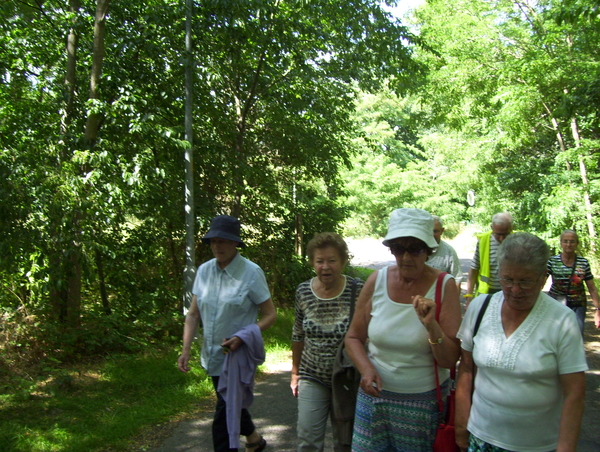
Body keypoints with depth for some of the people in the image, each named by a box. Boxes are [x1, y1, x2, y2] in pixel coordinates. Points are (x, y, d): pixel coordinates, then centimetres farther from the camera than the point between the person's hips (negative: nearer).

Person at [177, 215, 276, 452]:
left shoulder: (251, 273, -15)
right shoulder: (204, 271, -2)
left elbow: (270, 315, -11)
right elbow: (193, 313, 2)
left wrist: (242, 338, -24)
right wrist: (186, 349, -9)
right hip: (212, 357, 6)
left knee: (224, 415, -3)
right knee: (230, 403, 24)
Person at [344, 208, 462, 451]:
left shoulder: (444, 286, -12)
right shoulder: (377, 280, -6)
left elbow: (450, 360, -12)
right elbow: (353, 337, 4)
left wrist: (431, 325, -28)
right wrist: (366, 368, -13)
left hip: (424, 402, -1)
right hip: (374, 394, 2)